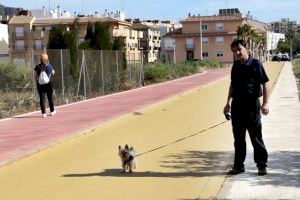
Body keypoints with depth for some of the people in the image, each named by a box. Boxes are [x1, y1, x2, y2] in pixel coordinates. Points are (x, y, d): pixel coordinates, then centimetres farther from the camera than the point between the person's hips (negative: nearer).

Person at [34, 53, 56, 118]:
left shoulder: (37, 67, -2)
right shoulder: (49, 66, -6)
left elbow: (36, 77, 1)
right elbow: (53, 73, 11)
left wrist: (37, 83, 14)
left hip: (40, 84, 1)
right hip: (48, 83, -1)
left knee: (42, 98, 2)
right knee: (50, 97, 14)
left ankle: (43, 113, -1)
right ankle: (52, 111, 26)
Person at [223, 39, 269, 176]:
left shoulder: (255, 64, -6)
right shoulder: (235, 66, 10)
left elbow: (264, 84, -6)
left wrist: (265, 103, -13)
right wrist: (228, 102, 21)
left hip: (252, 104, -5)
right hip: (237, 104, 5)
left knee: (256, 136, 1)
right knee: (238, 137, 10)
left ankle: (261, 164, 12)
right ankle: (238, 165, 18)